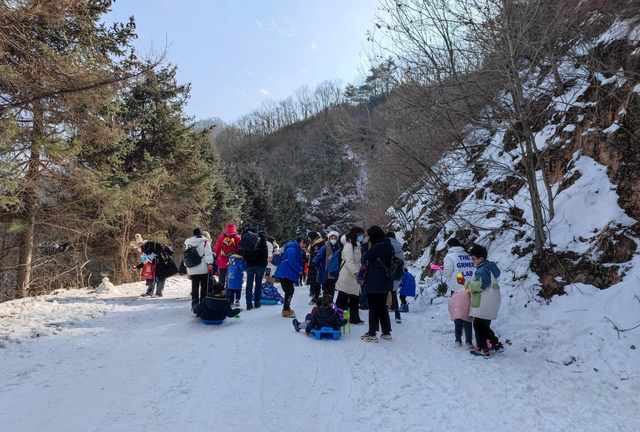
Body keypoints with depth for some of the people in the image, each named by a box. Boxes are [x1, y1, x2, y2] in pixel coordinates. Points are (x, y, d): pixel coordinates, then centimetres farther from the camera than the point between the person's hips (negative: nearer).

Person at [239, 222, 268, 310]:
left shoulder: (245, 235, 8)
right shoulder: (261, 235, -4)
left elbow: (242, 250, 12)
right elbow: (265, 250, -5)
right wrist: (264, 262, 2)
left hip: (249, 264, 3)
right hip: (259, 264, -3)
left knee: (249, 283, 4)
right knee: (258, 283, 5)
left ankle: (249, 304, 2)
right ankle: (257, 302, 8)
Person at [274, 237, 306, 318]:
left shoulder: (297, 250, 20)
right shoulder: (292, 249, -16)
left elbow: (298, 262, 25)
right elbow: (292, 262, -26)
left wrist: (299, 269, 6)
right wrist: (299, 270, -14)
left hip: (288, 274, 11)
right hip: (285, 274, -11)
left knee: (290, 291, 17)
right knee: (289, 291, -11)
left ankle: (286, 308, 30)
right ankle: (286, 311, -6)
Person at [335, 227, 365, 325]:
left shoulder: (357, 246, 19)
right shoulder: (348, 245, -12)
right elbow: (349, 262, -20)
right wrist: (356, 273, -27)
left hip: (354, 277, 9)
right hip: (347, 277, -9)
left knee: (355, 298, 13)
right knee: (342, 299, 0)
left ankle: (354, 318, 22)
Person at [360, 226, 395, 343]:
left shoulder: (379, 246, -19)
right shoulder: (387, 245, 11)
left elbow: (366, 257, -17)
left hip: (375, 283, -9)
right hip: (386, 282, 9)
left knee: (373, 308, 1)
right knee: (382, 307, 16)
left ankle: (372, 334, 9)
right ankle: (386, 333, 22)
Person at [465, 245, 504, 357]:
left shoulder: (483, 270, -19)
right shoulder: (489, 267, 14)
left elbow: (480, 285, -26)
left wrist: (468, 283, -10)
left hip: (484, 303, -10)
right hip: (491, 302, 10)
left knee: (478, 325, -2)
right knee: (485, 326, 20)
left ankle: (483, 350, 4)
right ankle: (496, 345, 24)